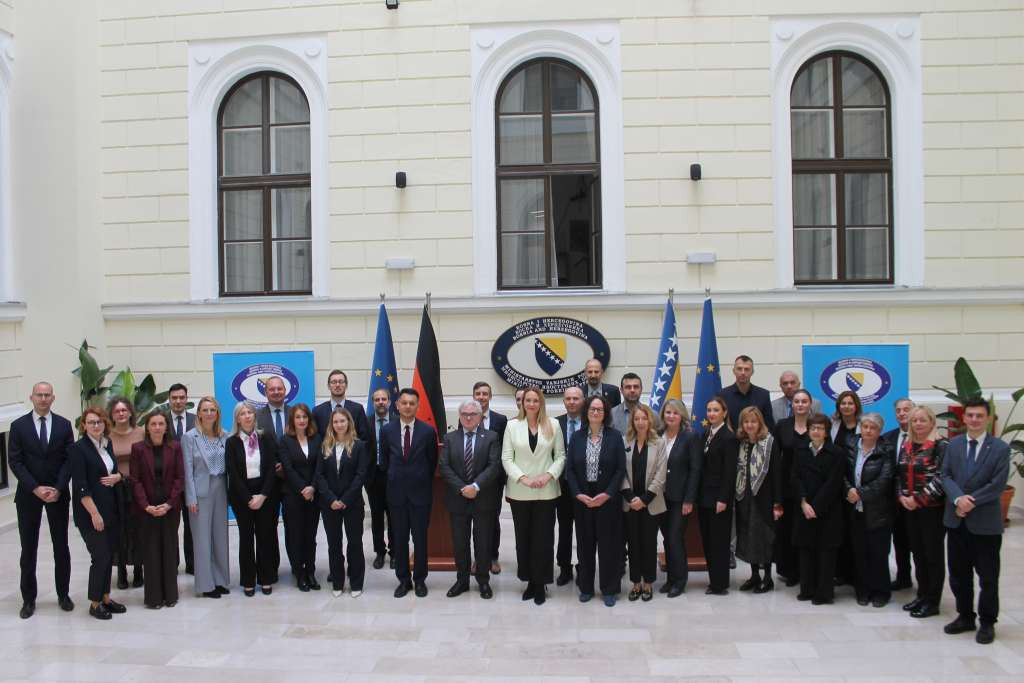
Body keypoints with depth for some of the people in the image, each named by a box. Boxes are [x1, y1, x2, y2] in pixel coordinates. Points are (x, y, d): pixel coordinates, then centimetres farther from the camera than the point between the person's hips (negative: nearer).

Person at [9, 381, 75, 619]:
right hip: (28, 494, -1)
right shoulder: (18, 426, -2)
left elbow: (70, 459, -2)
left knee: (61, 546, 8)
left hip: (58, 493, 1)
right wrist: (35, 488, -15)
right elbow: (14, 461, -6)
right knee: (28, 548, 5)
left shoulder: (64, 425, 1)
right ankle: (28, 598, 15)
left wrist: (58, 488, -13)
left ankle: (63, 594, 20)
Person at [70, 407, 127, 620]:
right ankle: (94, 603, 9)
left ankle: (105, 598, 22)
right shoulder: (78, 448, -10)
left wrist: (116, 477, -3)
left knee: (108, 556, 11)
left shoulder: (107, 444, 10)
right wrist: (94, 513, -18)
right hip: (90, 513, -7)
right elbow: (80, 485, -15)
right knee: (100, 557, -4)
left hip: (110, 510, 7)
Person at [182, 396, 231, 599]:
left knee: (221, 536, 10)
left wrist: (230, 493, 4)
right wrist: (191, 498, -10)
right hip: (201, 492, -4)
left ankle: (220, 580, 20)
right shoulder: (190, 437, -4)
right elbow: (188, 470, -6)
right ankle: (205, 584, 9)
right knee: (202, 538, 1)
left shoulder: (224, 436, 5)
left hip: (221, 490, 4)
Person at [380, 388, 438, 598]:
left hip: (420, 493, -2)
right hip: (396, 492, 2)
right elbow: (384, 460, 11)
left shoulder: (428, 431, -6)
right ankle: (403, 580, 20)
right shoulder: (387, 430, 0)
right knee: (399, 539, 8)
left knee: (420, 539, 5)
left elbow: (432, 462, 5)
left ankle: (420, 580, 18)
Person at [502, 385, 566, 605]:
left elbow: (561, 455, 3)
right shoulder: (512, 425, 2)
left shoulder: (553, 424, 2)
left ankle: (541, 583, 12)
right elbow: (506, 458, 0)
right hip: (519, 491, 1)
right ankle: (529, 580, 19)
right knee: (523, 537, 7)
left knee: (544, 537, 1)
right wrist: (523, 478, -12)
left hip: (546, 491, -1)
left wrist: (548, 475, -12)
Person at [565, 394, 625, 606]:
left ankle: (609, 589, 14)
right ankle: (586, 587, 20)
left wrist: (607, 494, -14)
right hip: (582, 499, 2)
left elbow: (621, 469, -5)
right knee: (585, 543, 8)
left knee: (609, 544, 3)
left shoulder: (615, 437, -2)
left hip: (608, 499, -2)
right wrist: (578, 494, -10)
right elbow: (569, 469, 2)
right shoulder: (577, 437, 4)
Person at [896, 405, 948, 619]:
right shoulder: (906, 446, 11)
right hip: (909, 508, 6)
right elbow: (899, 474, 14)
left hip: (932, 508, -6)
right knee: (917, 552, 13)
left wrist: (918, 499, -17)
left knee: (933, 554, 2)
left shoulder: (941, 446, -9)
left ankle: (932, 602, 10)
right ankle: (922, 595, 25)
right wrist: (901, 497, -1)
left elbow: (940, 478, -16)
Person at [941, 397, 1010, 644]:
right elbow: (945, 475, 1)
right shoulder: (953, 444, 6)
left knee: (988, 577, 6)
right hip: (956, 521, 4)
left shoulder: (1000, 448, -5)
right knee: (958, 574, 13)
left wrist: (971, 502, -16)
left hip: (985, 523, -4)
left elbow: (997, 485, -12)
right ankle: (965, 617, 28)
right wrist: (958, 498, -17)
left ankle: (987, 623, 20)